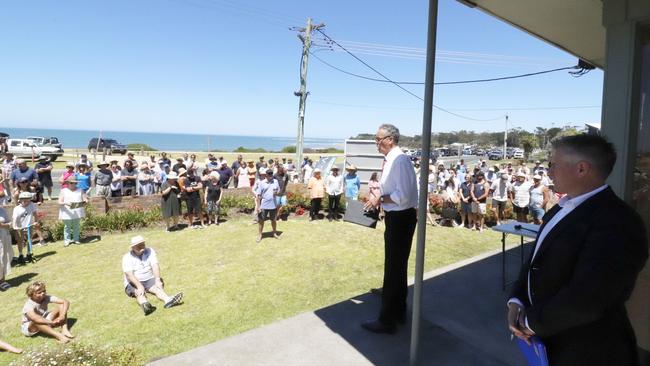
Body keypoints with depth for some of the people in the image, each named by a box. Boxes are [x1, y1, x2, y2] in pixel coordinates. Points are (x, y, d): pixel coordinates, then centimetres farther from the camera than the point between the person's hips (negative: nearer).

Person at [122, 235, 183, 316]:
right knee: (139, 292, -34)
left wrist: (157, 280, -30)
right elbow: (129, 274, -21)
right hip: (134, 283, -2)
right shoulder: (127, 257, -8)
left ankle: (168, 300, -59)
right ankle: (145, 305, -67)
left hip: (149, 280, 2)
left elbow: (155, 266, -13)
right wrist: (139, 286, -37)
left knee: (158, 287, -29)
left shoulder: (150, 251, 0)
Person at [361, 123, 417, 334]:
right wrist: (380, 199, 6)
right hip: (396, 218, 10)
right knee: (398, 267, 20)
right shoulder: (391, 160, 9)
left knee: (393, 269, 0)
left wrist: (380, 200, -16)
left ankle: (387, 321, 13)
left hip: (400, 219, -10)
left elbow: (403, 196, -27)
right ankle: (399, 312, 37)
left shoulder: (399, 160, -21)